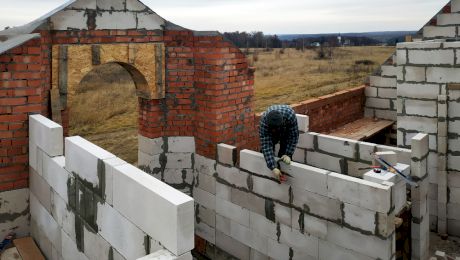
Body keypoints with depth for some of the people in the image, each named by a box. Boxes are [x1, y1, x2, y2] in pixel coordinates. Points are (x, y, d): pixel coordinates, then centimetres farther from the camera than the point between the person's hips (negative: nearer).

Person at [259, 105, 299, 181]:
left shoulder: (290, 115, -43)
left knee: (284, 152, -14)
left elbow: (293, 136, -28)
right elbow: (266, 146, -41)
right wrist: (273, 167, -47)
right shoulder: (263, 122, -42)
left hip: (287, 130, -1)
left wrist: (288, 154, -33)